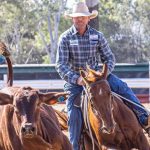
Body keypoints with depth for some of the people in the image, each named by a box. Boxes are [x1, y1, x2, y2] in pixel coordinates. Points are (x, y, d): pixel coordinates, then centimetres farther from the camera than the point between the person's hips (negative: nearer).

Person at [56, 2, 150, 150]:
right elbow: (61, 65, -14)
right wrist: (76, 79, -28)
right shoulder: (65, 38, -8)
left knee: (122, 87, -18)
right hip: (74, 78, -2)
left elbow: (109, 57, 4)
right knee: (74, 114, -13)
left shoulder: (97, 36, 0)